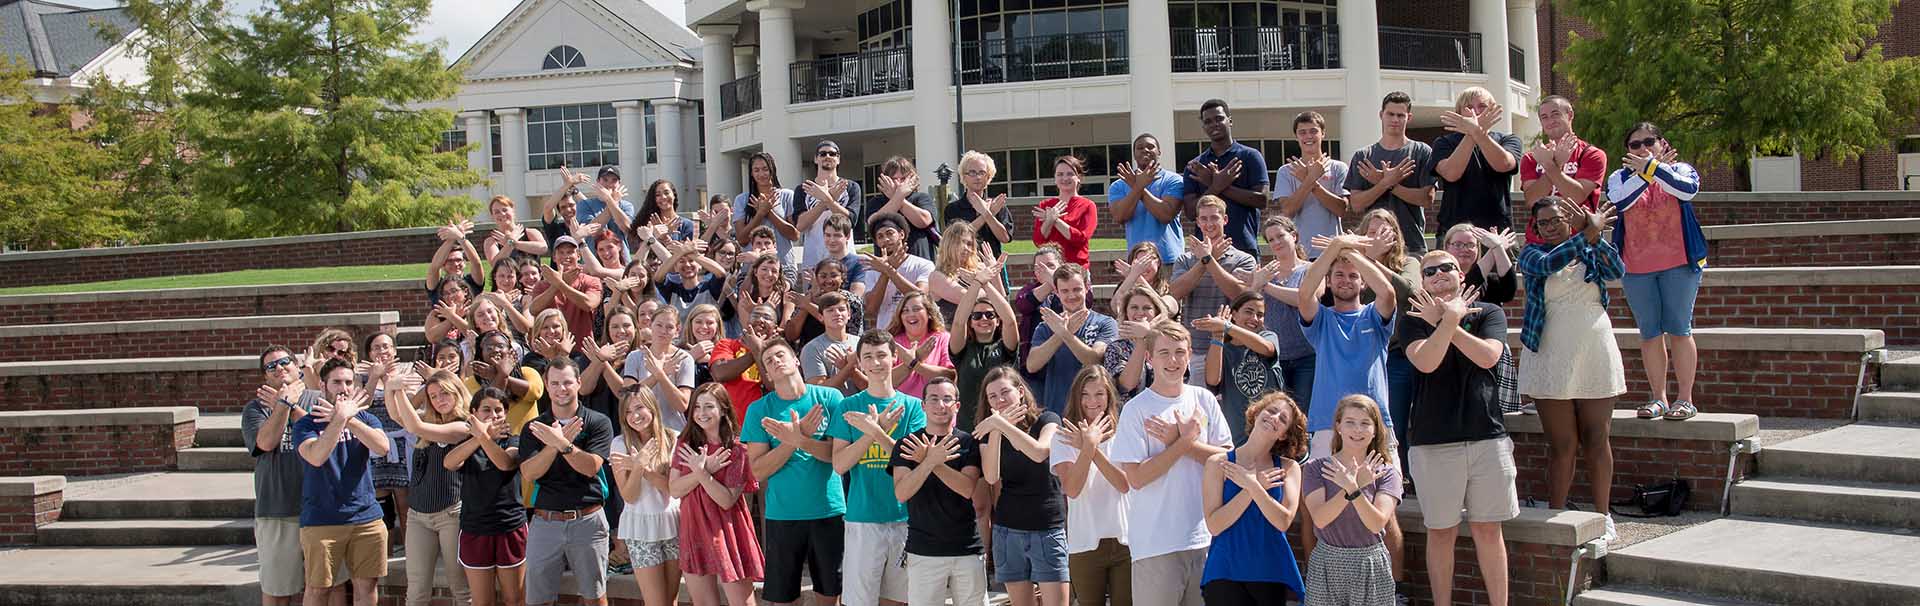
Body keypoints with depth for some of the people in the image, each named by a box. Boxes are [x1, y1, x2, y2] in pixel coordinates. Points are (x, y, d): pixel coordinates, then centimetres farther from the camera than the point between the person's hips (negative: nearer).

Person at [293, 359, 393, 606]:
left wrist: (349, 420, -20)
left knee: (367, 585, 6)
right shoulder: (307, 424, 0)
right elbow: (316, 456, -20)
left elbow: (382, 447, -11)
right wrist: (340, 418, -23)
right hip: (321, 520, -3)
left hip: (366, 518, 3)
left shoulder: (365, 419, 9)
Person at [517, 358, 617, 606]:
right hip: (545, 520, 2)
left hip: (587, 520, -2)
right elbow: (529, 472, -5)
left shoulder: (598, 422, 0)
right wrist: (555, 444, -18)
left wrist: (562, 443, -23)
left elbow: (591, 467, -12)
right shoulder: (534, 428, 8)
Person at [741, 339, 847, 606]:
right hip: (782, 515, 0)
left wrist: (799, 440, -21)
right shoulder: (759, 410, 0)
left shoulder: (829, 397, -2)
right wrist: (796, 438, -15)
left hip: (830, 511, 0)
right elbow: (758, 470, -5)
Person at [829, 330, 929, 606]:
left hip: (904, 516, 1)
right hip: (862, 518, -1)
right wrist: (877, 429, -14)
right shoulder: (849, 407, 3)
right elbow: (839, 464, -5)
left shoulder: (912, 406, 4)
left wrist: (875, 431, -20)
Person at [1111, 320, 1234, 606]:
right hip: (1155, 544, -4)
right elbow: (1136, 478, -13)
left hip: (1204, 537, 4)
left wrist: (1180, 441, -9)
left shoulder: (1203, 400, 7)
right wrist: (1185, 440, -11)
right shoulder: (1136, 409, -6)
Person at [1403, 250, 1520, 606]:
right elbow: (1426, 362, -13)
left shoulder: (1488, 313, 8)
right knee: (1441, 532, 5)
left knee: (1487, 529, 5)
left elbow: (1488, 356, -10)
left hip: (1487, 436, 1)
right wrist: (1451, 318, -15)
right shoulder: (1416, 320, 6)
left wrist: (1444, 321, -9)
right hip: (1433, 441, -1)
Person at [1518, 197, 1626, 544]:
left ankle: (1603, 516, 14)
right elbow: (1548, 264, -19)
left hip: (1594, 357, 1)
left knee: (1596, 441, 4)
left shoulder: (1592, 251, 8)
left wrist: (1595, 235, -25)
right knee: (1562, 444, -1)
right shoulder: (1532, 254, 4)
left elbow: (1617, 270, -12)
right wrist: (1587, 233, -24)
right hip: (1550, 359, -1)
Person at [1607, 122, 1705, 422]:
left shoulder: (1679, 169, 5)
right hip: (1636, 267, 2)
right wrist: (1645, 171, -16)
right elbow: (1618, 202, -13)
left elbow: (1688, 188, -18)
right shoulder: (1621, 177, 9)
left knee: (1678, 329, -4)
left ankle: (1685, 399, 1)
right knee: (1650, 333, 4)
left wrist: (1651, 167, -21)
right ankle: (1659, 398, 11)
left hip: (1678, 262, -2)